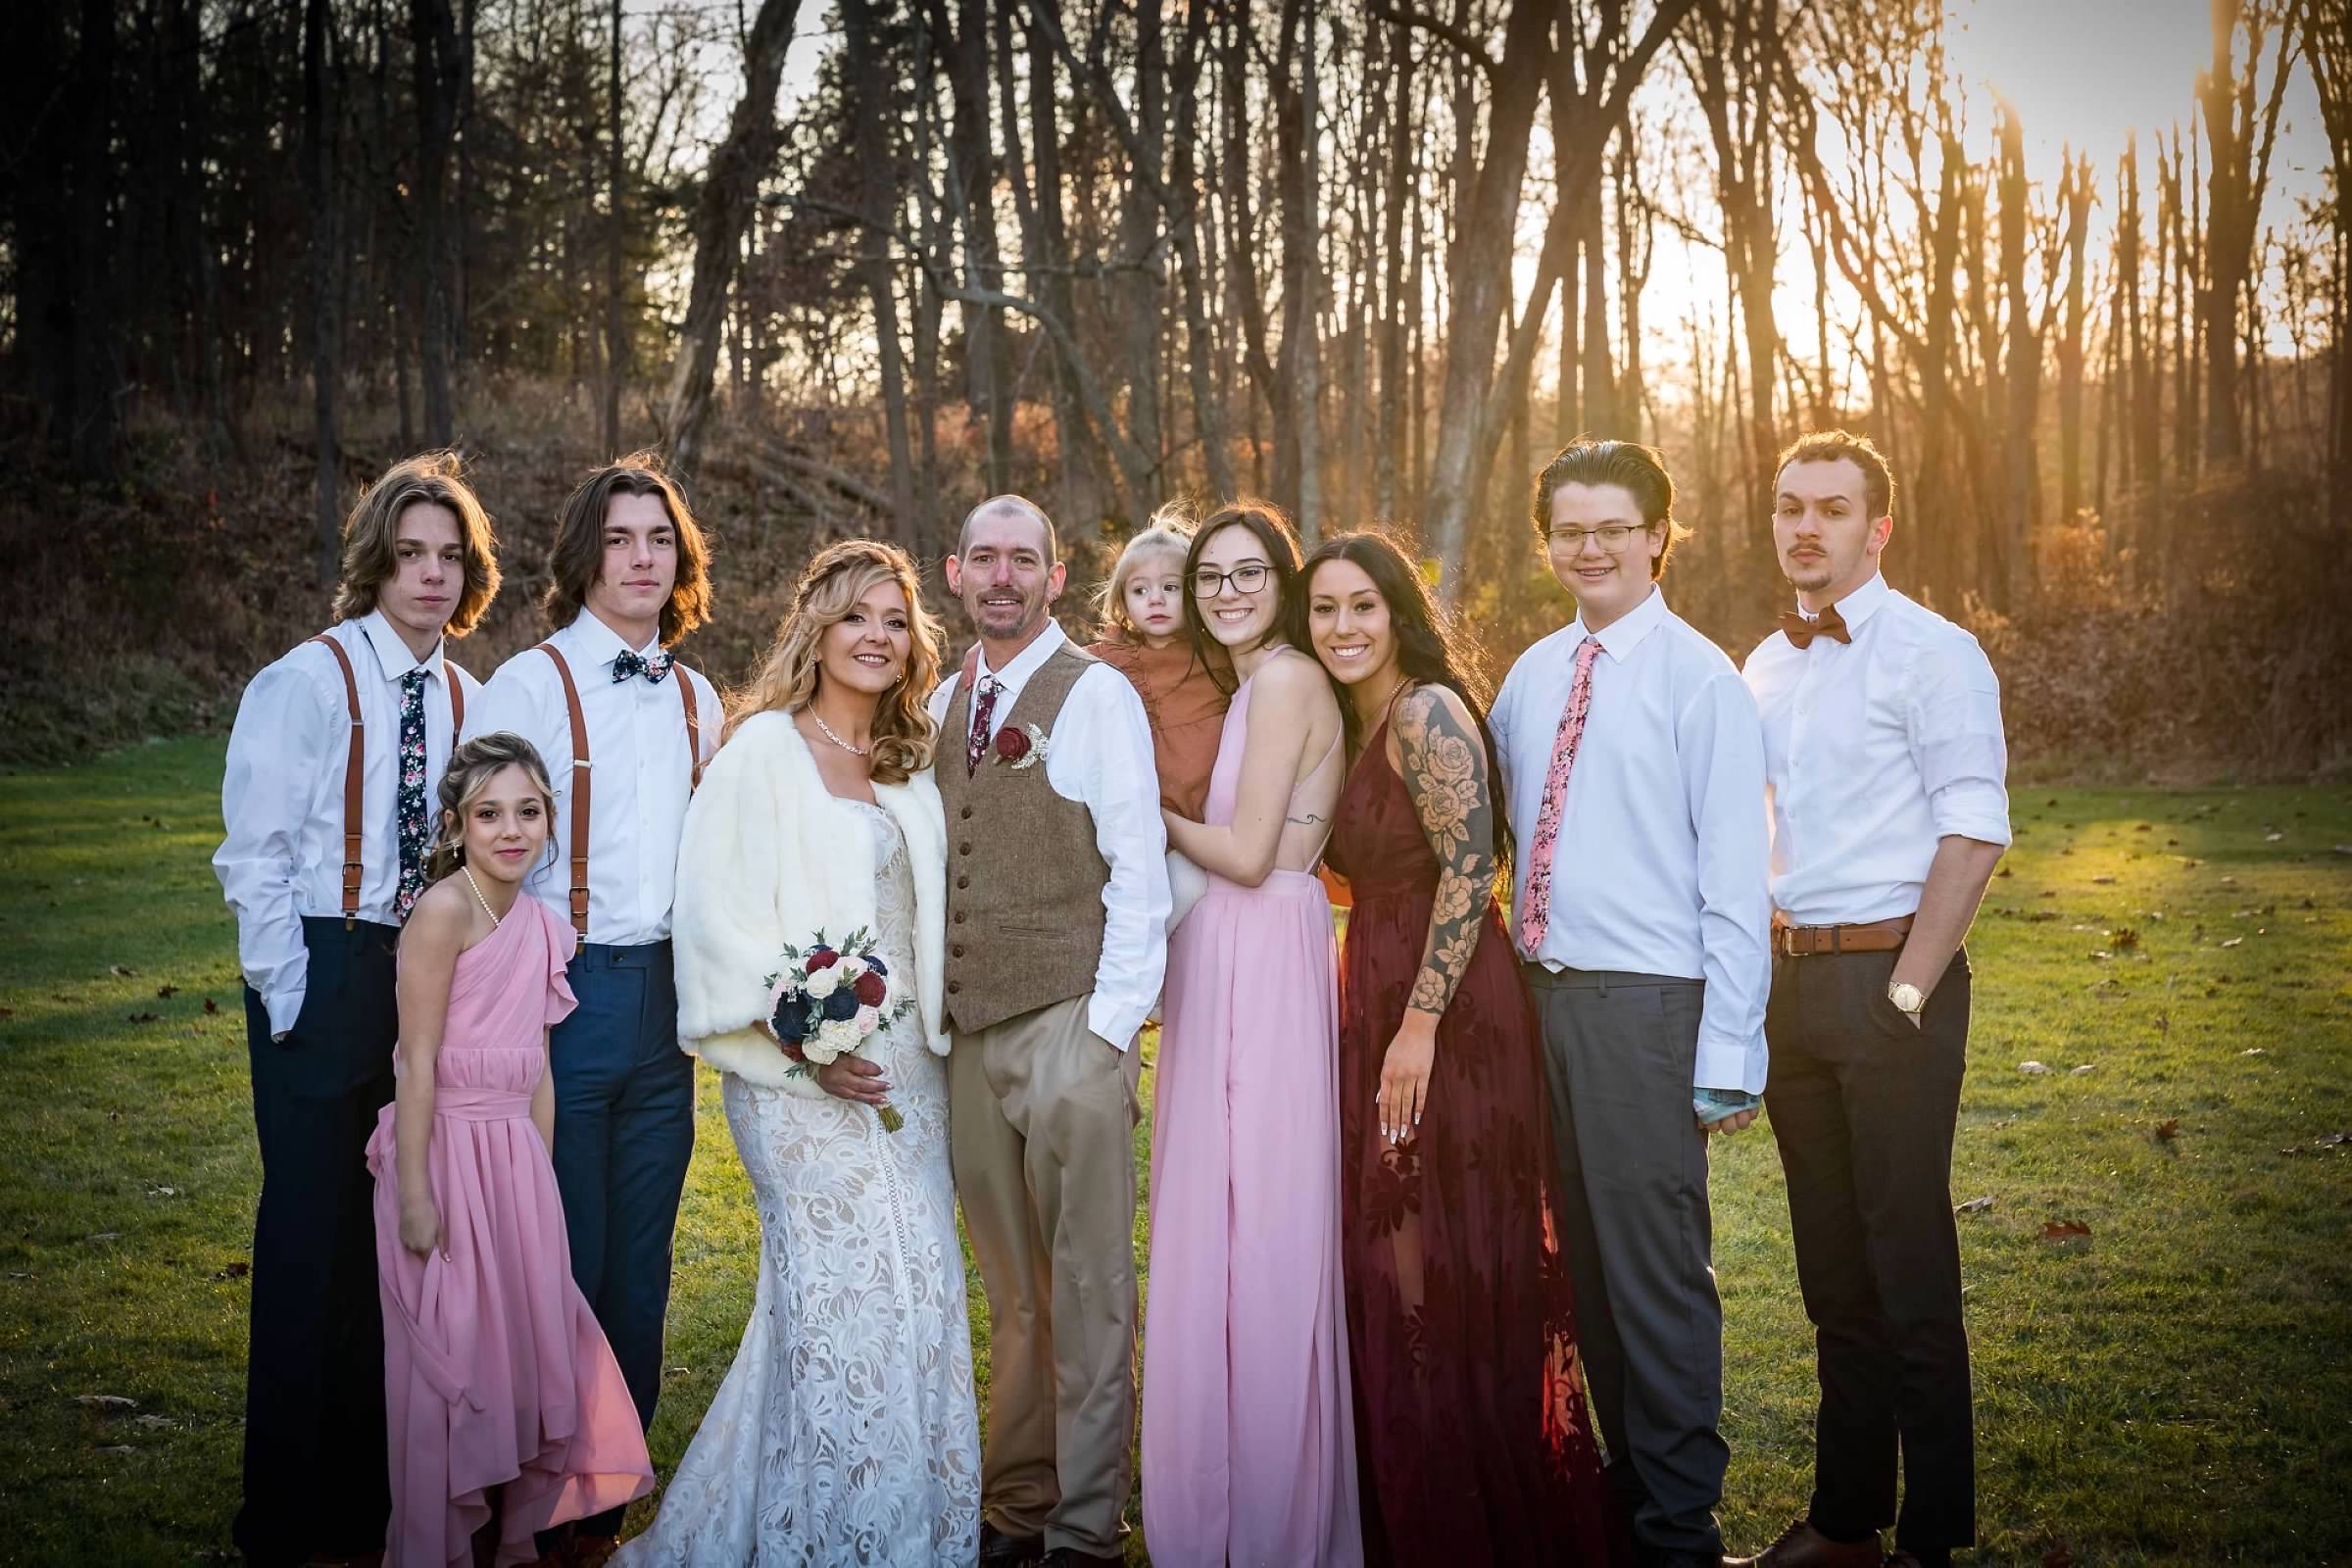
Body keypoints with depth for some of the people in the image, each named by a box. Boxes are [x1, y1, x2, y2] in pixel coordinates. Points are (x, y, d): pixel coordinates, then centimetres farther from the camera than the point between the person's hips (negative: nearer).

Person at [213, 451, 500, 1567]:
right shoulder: (307, 682, -8)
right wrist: (289, 1002, -11)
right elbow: (253, 856, -9)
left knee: (395, 1229, 13)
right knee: (311, 1233, 0)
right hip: (324, 979, -5)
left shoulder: (464, 699, 8)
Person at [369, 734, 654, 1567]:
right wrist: (414, 1193, -16)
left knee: (524, 1347, 12)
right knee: (450, 1353, 3)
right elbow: (417, 1062, -15)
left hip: (517, 1158, 7)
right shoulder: (444, 910, -13)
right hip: (447, 1151, -7)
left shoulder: (543, 927, 9)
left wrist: (540, 1180, 12)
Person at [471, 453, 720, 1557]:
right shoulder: (530, 685, -5)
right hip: (567, 996, -5)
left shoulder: (696, 700, 11)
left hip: (667, 999, 5)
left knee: (640, 1258, 11)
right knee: (564, 1256, 2)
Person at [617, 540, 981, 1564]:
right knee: (837, 1284, -6)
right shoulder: (765, 748, -5)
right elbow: (719, 908, -11)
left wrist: (933, 1032, 9)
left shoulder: (912, 766, 15)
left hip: (908, 1059, 6)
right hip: (800, 1066, -6)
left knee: (921, 1281, 6)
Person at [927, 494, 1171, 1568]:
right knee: (1012, 1292, 13)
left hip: (1070, 1024, -5)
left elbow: (1140, 872, -7)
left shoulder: (1097, 696, -4)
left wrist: (1108, 1028, -12)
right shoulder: (943, 704, 14)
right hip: (966, 1032, 6)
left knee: (1087, 1291, 0)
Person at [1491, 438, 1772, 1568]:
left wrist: (1727, 1055, -13)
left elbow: (1735, 881, -10)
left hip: (1644, 1007, -6)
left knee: (1656, 1271, -1)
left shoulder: (1699, 679, -6)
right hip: (1543, 995, 6)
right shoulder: (1529, 679, 11)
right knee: (1585, 1263, 14)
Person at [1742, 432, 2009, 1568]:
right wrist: (1755, 980, 9)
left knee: (1910, 1267, 0)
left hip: (1891, 978, -6)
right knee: (1832, 1269, 14)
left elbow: (1973, 835, -13)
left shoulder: (1933, 655, -7)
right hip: (1789, 979, 7)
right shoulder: (1764, 668, 13)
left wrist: (1907, 992, -15)